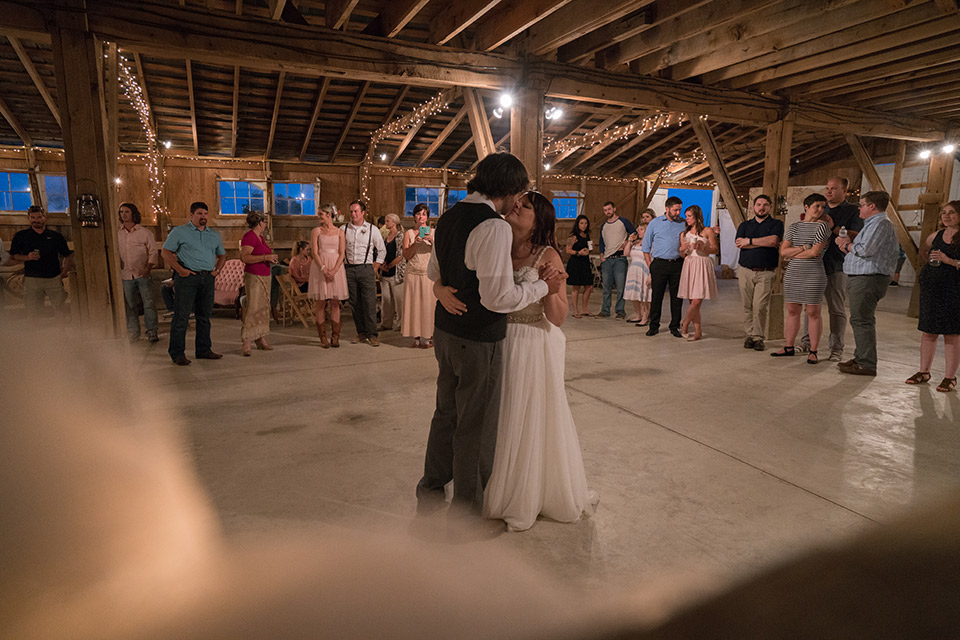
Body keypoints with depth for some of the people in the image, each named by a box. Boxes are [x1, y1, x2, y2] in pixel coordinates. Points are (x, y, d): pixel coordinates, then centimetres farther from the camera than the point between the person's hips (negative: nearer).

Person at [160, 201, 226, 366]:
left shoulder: (214, 235, 16)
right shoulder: (179, 232, 1)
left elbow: (222, 255, 26)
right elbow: (165, 252, -2)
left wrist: (217, 270, 10)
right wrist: (179, 269, -11)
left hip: (207, 278, 5)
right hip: (187, 278, -5)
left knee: (204, 315, 10)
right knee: (181, 316, -5)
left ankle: (203, 350, 19)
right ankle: (177, 353, 2)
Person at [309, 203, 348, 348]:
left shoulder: (340, 232, 8)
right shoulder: (316, 231, 7)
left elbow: (341, 254, 1)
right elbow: (314, 252, -2)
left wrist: (334, 270, -13)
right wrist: (324, 269, -15)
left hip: (336, 267, 1)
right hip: (319, 267, -1)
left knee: (335, 303, 1)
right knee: (321, 302, -1)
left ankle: (335, 337, 7)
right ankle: (323, 337, 5)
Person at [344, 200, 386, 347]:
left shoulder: (372, 229, 4)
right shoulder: (344, 229, 8)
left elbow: (382, 250, 8)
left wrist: (375, 268, 2)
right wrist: (343, 265, 8)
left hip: (366, 268, -3)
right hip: (349, 269, 3)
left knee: (369, 302, -8)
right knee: (355, 303, 5)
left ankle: (372, 335, -3)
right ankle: (361, 333, 13)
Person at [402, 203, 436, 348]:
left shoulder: (433, 232, 7)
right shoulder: (409, 233, 8)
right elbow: (406, 255, 0)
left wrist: (432, 241, -16)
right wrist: (415, 243, -14)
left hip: (429, 274, 0)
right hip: (413, 274, 1)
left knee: (429, 303, 0)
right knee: (414, 304, 1)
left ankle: (428, 337, 8)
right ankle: (416, 337, 9)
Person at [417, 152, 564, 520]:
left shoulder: (449, 217, 8)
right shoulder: (494, 227, -21)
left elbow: (434, 273, 18)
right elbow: (498, 297, -25)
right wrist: (543, 286, -12)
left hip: (445, 332, 9)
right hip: (478, 341, -9)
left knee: (446, 413, 23)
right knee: (475, 428, 7)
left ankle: (430, 494, 39)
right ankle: (467, 513, 26)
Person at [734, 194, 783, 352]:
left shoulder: (776, 224, 9)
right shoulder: (745, 225, 16)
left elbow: (773, 240, -12)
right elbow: (739, 244, -3)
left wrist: (749, 241, -5)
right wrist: (764, 243, -7)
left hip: (766, 272, -2)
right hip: (745, 271, 2)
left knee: (760, 306, -9)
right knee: (747, 306, 2)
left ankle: (758, 337, -2)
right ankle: (749, 335, 11)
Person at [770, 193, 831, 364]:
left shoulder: (822, 225, -3)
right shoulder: (794, 227, 10)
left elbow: (815, 252, -13)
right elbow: (783, 251, 3)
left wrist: (793, 253, -1)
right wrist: (803, 248, -9)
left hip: (814, 275, -4)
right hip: (792, 274, 4)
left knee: (813, 313, 0)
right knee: (792, 311, 10)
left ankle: (813, 351, 7)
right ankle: (789, 347, 19)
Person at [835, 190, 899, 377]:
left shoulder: (880, 224, -11)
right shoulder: (873, 224, 23)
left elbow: (865, 250, -23)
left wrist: (848, 245, -6)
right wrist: (848, 245, 6)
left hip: (868, 279, -11)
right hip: (861, 278, 11)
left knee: (861, 320, -11)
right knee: (862, 320, 15)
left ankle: (867, 365, -9)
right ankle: (860, 358, 23)